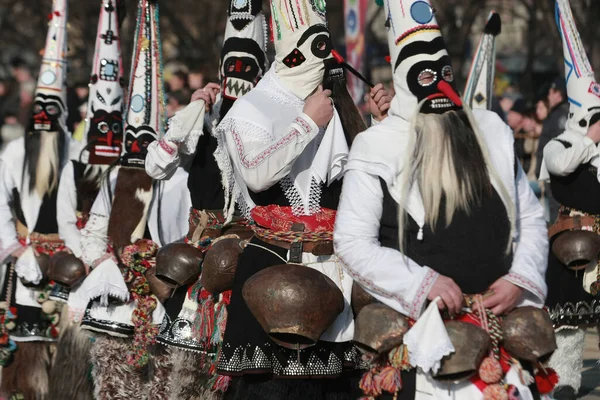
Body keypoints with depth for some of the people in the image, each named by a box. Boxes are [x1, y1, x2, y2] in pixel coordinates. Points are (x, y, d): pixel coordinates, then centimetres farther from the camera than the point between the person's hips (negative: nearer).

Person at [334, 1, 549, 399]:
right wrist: (423, 283, -18)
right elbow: (353, 241, -9)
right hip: (422, 324, -4)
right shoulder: (379, 146, -5)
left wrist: (519, 279, -2)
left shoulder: (492, 132, 10)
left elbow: (531, 218, 15)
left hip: (500, 317, 4)